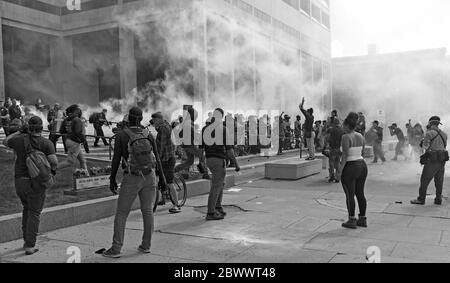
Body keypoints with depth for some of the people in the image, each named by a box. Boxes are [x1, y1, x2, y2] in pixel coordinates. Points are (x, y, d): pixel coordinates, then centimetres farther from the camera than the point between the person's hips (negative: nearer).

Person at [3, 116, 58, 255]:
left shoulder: (20, 139, -2)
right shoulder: (46, 143, -10)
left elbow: (5, 142, 19)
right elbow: (54, 161, -20)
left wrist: (19, 132, 29)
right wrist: (53, 169, 2)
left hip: (19, 180, 4)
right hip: (36, 183, -3)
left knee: (27, 208, 25)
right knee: (34, 214, 6)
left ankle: (27, 240, 28)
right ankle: (30, 246, 4)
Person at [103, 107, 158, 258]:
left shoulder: (121, 135, -7)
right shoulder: (149, 135, 2)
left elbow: (116, 159, -8)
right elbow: (156, 158, 4)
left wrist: (112, 180, 1)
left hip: (132, 178, -3)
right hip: (149, 176, 4)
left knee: (121, 213, 4)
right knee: (147, 211, 12)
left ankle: (116, 249, 4)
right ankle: (146, 245, 18)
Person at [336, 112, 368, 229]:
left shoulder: (346, 137, -14)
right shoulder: (361, 136, 9)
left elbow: (345, 156, -18)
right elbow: (362, 153, 13)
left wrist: (339, 170, -15)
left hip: (350, 167, -8)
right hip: (362, 165, 8)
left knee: (350, 195, 1)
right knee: (360, 194, 13)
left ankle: (352, 220, 5)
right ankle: (363, 219, 20)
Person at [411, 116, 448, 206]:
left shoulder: (429, 133, -10)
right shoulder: (444, 134, 10)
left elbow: (425, 146, -8)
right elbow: (444, 146, 15)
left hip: (432, 161, -6)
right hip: (442, 161, 7)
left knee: (425, 180, 0)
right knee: (439, 181, 14)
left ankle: (421, 199, 2)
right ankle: (438, 199, 18)